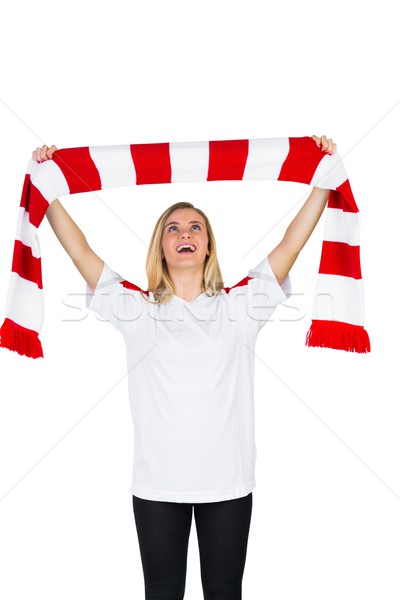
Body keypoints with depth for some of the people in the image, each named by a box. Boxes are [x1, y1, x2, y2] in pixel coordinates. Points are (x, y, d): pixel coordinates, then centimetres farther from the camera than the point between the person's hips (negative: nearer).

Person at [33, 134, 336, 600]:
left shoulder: (238, 305, 4)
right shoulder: (138, 308, 4)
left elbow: (291, 245, 2)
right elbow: (80, 251, 2)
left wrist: (325, 180, 1)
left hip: (229, 481, 1)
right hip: (157, 484, 0)